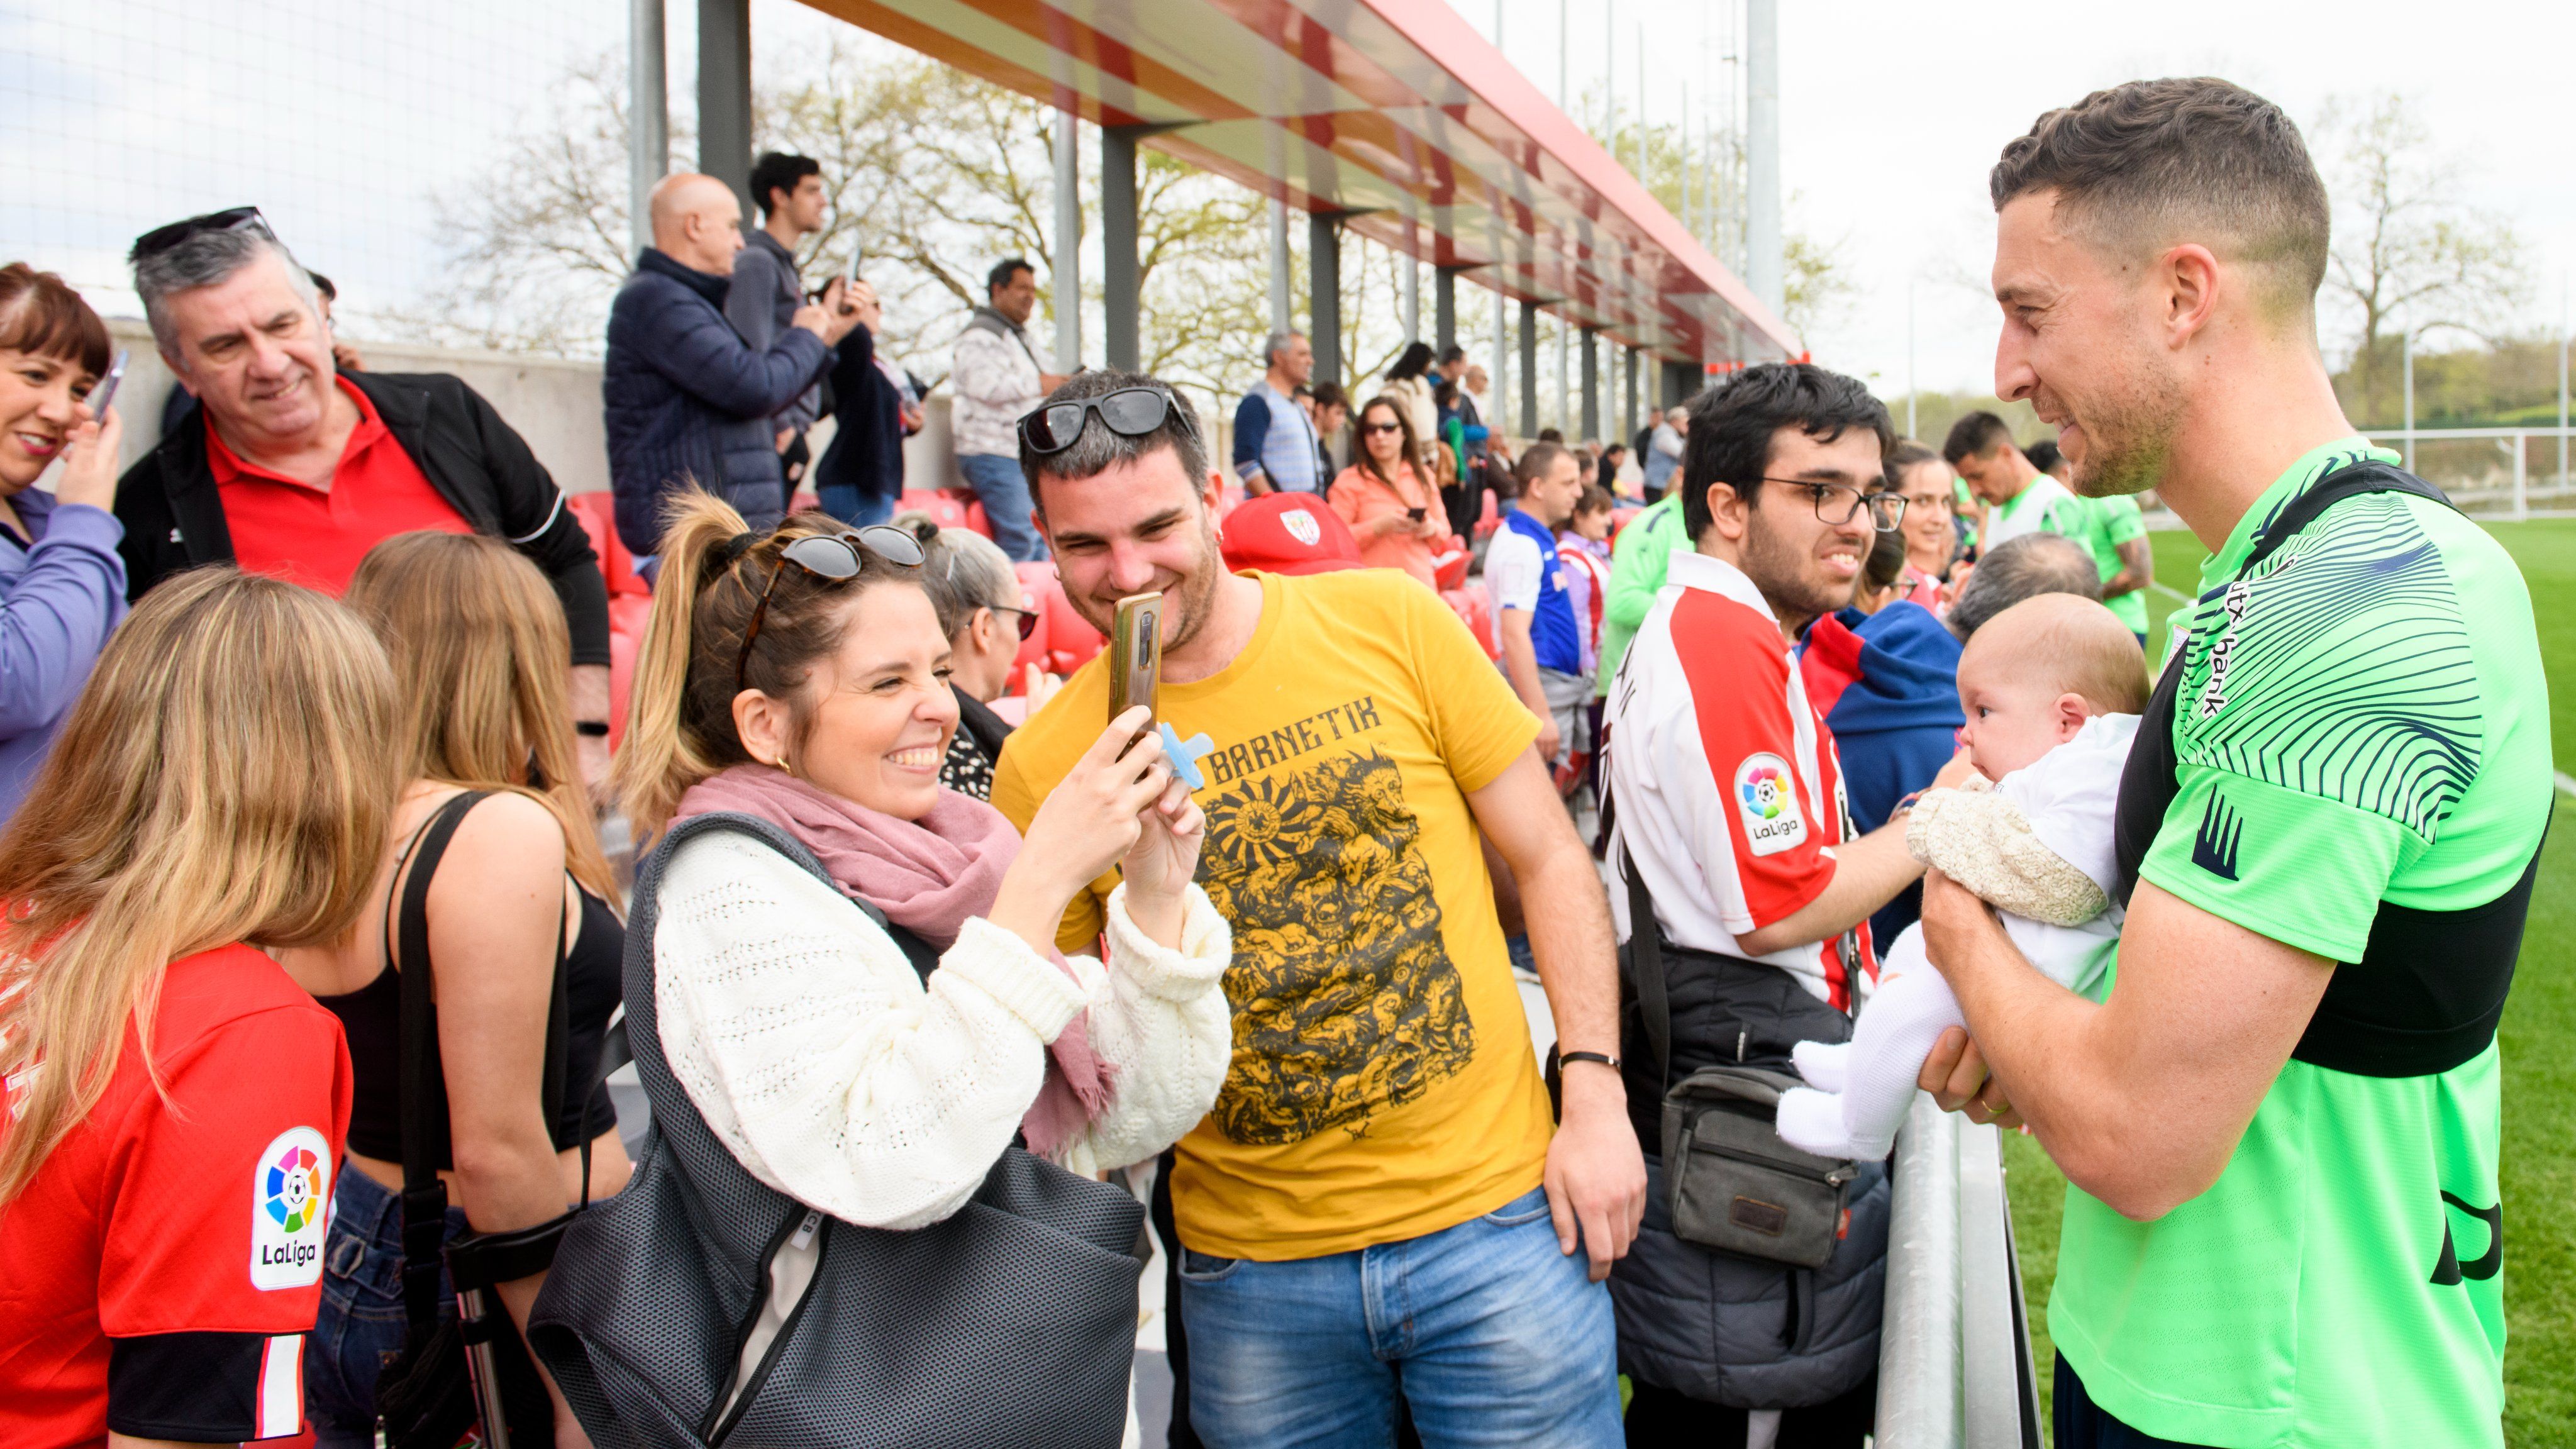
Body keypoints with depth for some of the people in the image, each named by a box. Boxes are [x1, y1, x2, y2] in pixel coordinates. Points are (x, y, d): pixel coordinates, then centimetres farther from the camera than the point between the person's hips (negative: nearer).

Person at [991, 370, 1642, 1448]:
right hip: (1250, 1265, 1)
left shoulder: (1389, 623, -6)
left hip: (1492, 1211, -1)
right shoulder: (1040, 765, -3)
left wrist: (1594, 1094, -6)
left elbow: (1550, 861, 0)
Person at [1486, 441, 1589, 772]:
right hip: (1538, 688, -10)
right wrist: (1541, 715, -25)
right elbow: (1514, 635, -23)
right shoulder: (1520, 545, -17)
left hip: (1557, 684, 10)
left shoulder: (1539, 538, 13)